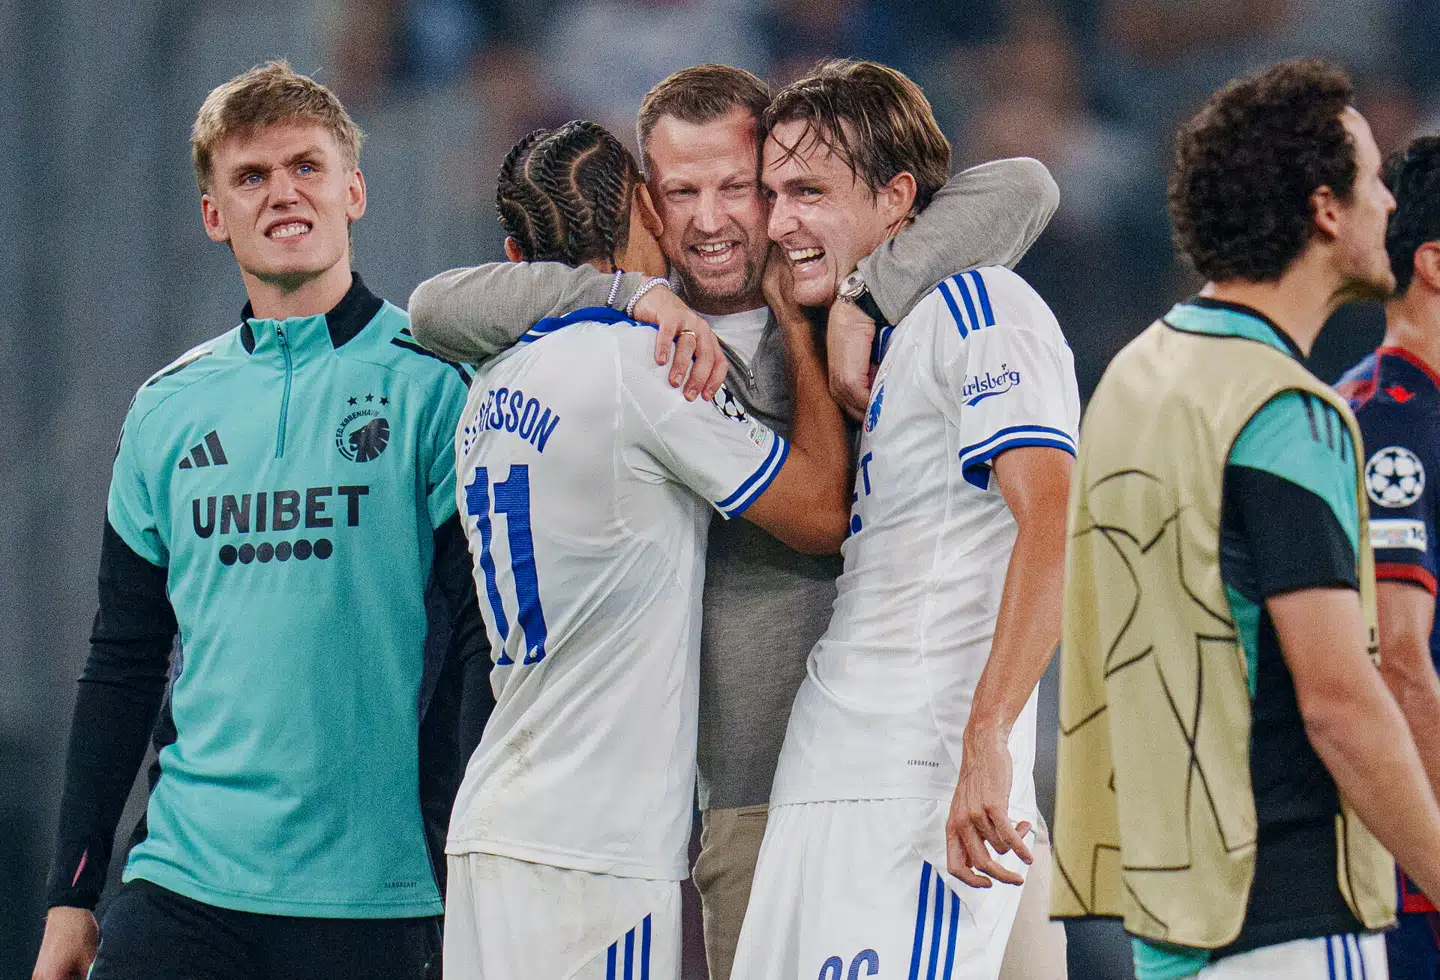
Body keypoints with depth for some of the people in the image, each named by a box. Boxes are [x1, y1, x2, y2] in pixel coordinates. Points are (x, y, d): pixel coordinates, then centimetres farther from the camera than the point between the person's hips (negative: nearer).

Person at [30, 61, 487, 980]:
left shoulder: (433, 385, -1)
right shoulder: (168, 406, 12)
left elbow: (487, 653, -5)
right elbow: (123, 667, 16)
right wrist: (71, 897, 11)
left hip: (372, 901, -3)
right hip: (183, 884, 3)